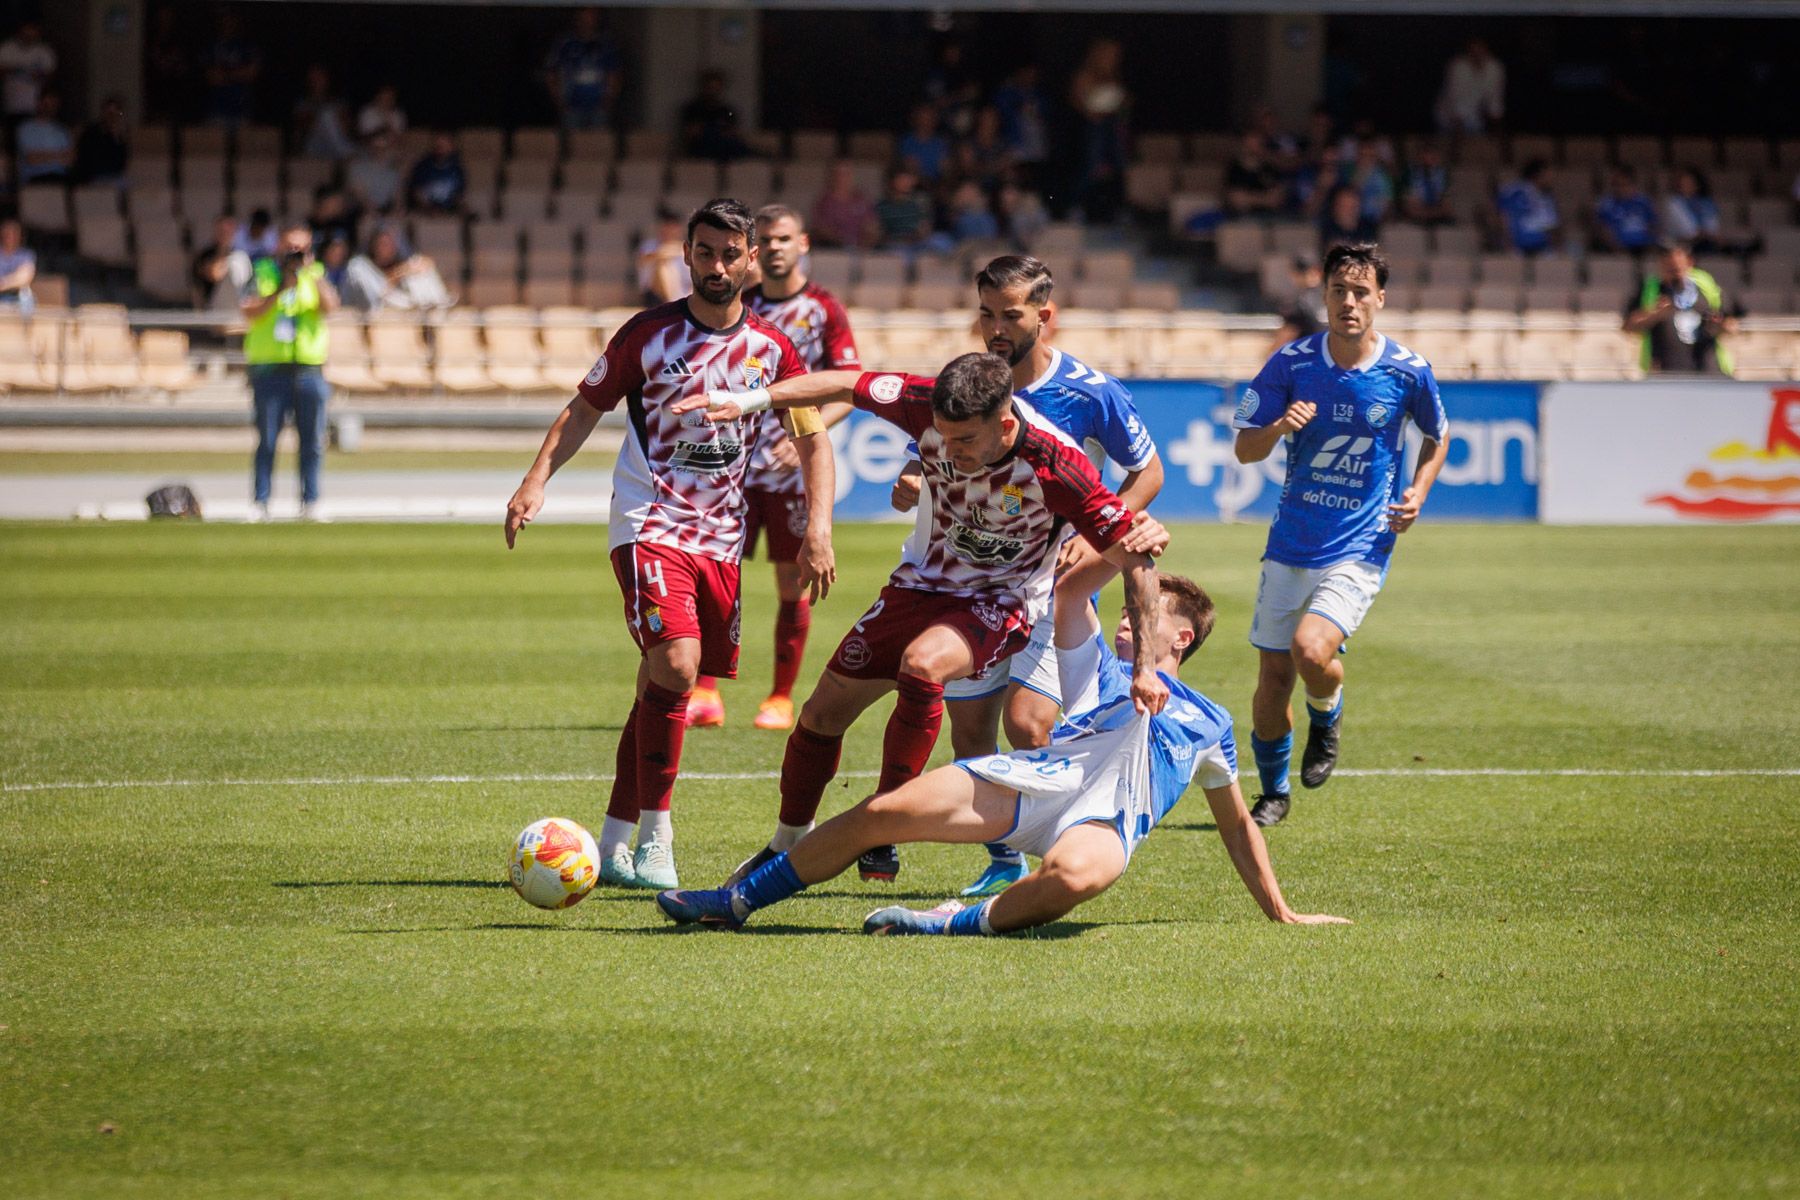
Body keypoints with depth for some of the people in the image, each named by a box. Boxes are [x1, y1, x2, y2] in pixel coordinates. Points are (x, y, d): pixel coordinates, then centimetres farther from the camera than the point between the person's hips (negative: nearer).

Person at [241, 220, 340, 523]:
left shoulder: (316, 275, 11)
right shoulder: (262, 273, 7)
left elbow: (330, 306, -6)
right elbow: (250, 312, -5)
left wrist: (312, 274, -14)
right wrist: (282, 289, -13)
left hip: (309, 369, 2)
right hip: (269, 369, -1)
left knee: (312, 441, 1)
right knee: (267, 440, -1)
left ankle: (310, 503, 7)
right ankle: (260, 504, 0)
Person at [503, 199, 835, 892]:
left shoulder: (772, 349, 4)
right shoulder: (649, 334, -2)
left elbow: (814, 442, 8)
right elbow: (585, 410, 6)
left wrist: (818, 529, -5)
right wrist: (537, 480, -7)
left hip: (722, 540, 4)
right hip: (650, 525, -3)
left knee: (662, 690, 5)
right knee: (675, 666, -22)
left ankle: (614, 845, 16)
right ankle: (654, 839, -15)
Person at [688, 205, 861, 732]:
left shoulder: (823, 310, -2)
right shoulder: (740, 307, 10)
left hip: (792, 467, -3)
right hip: (737, 461, 3)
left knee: (792, 583, 2)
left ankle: (781, 698, 10)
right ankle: (706, 694, -5)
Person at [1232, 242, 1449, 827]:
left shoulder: (1408, 372, -6)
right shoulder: (1291, 363, -5)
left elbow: (1437, 435, 15)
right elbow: (1245, 448, 1)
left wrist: (1417, 493, 0)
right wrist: (1279, 426, -20)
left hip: (1360, 548, -2)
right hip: (1290, 545, 2)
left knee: (1310, 648, -25)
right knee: (1273, 678, 5)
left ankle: (1326, 723, 10)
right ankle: (1274, 790, 30)